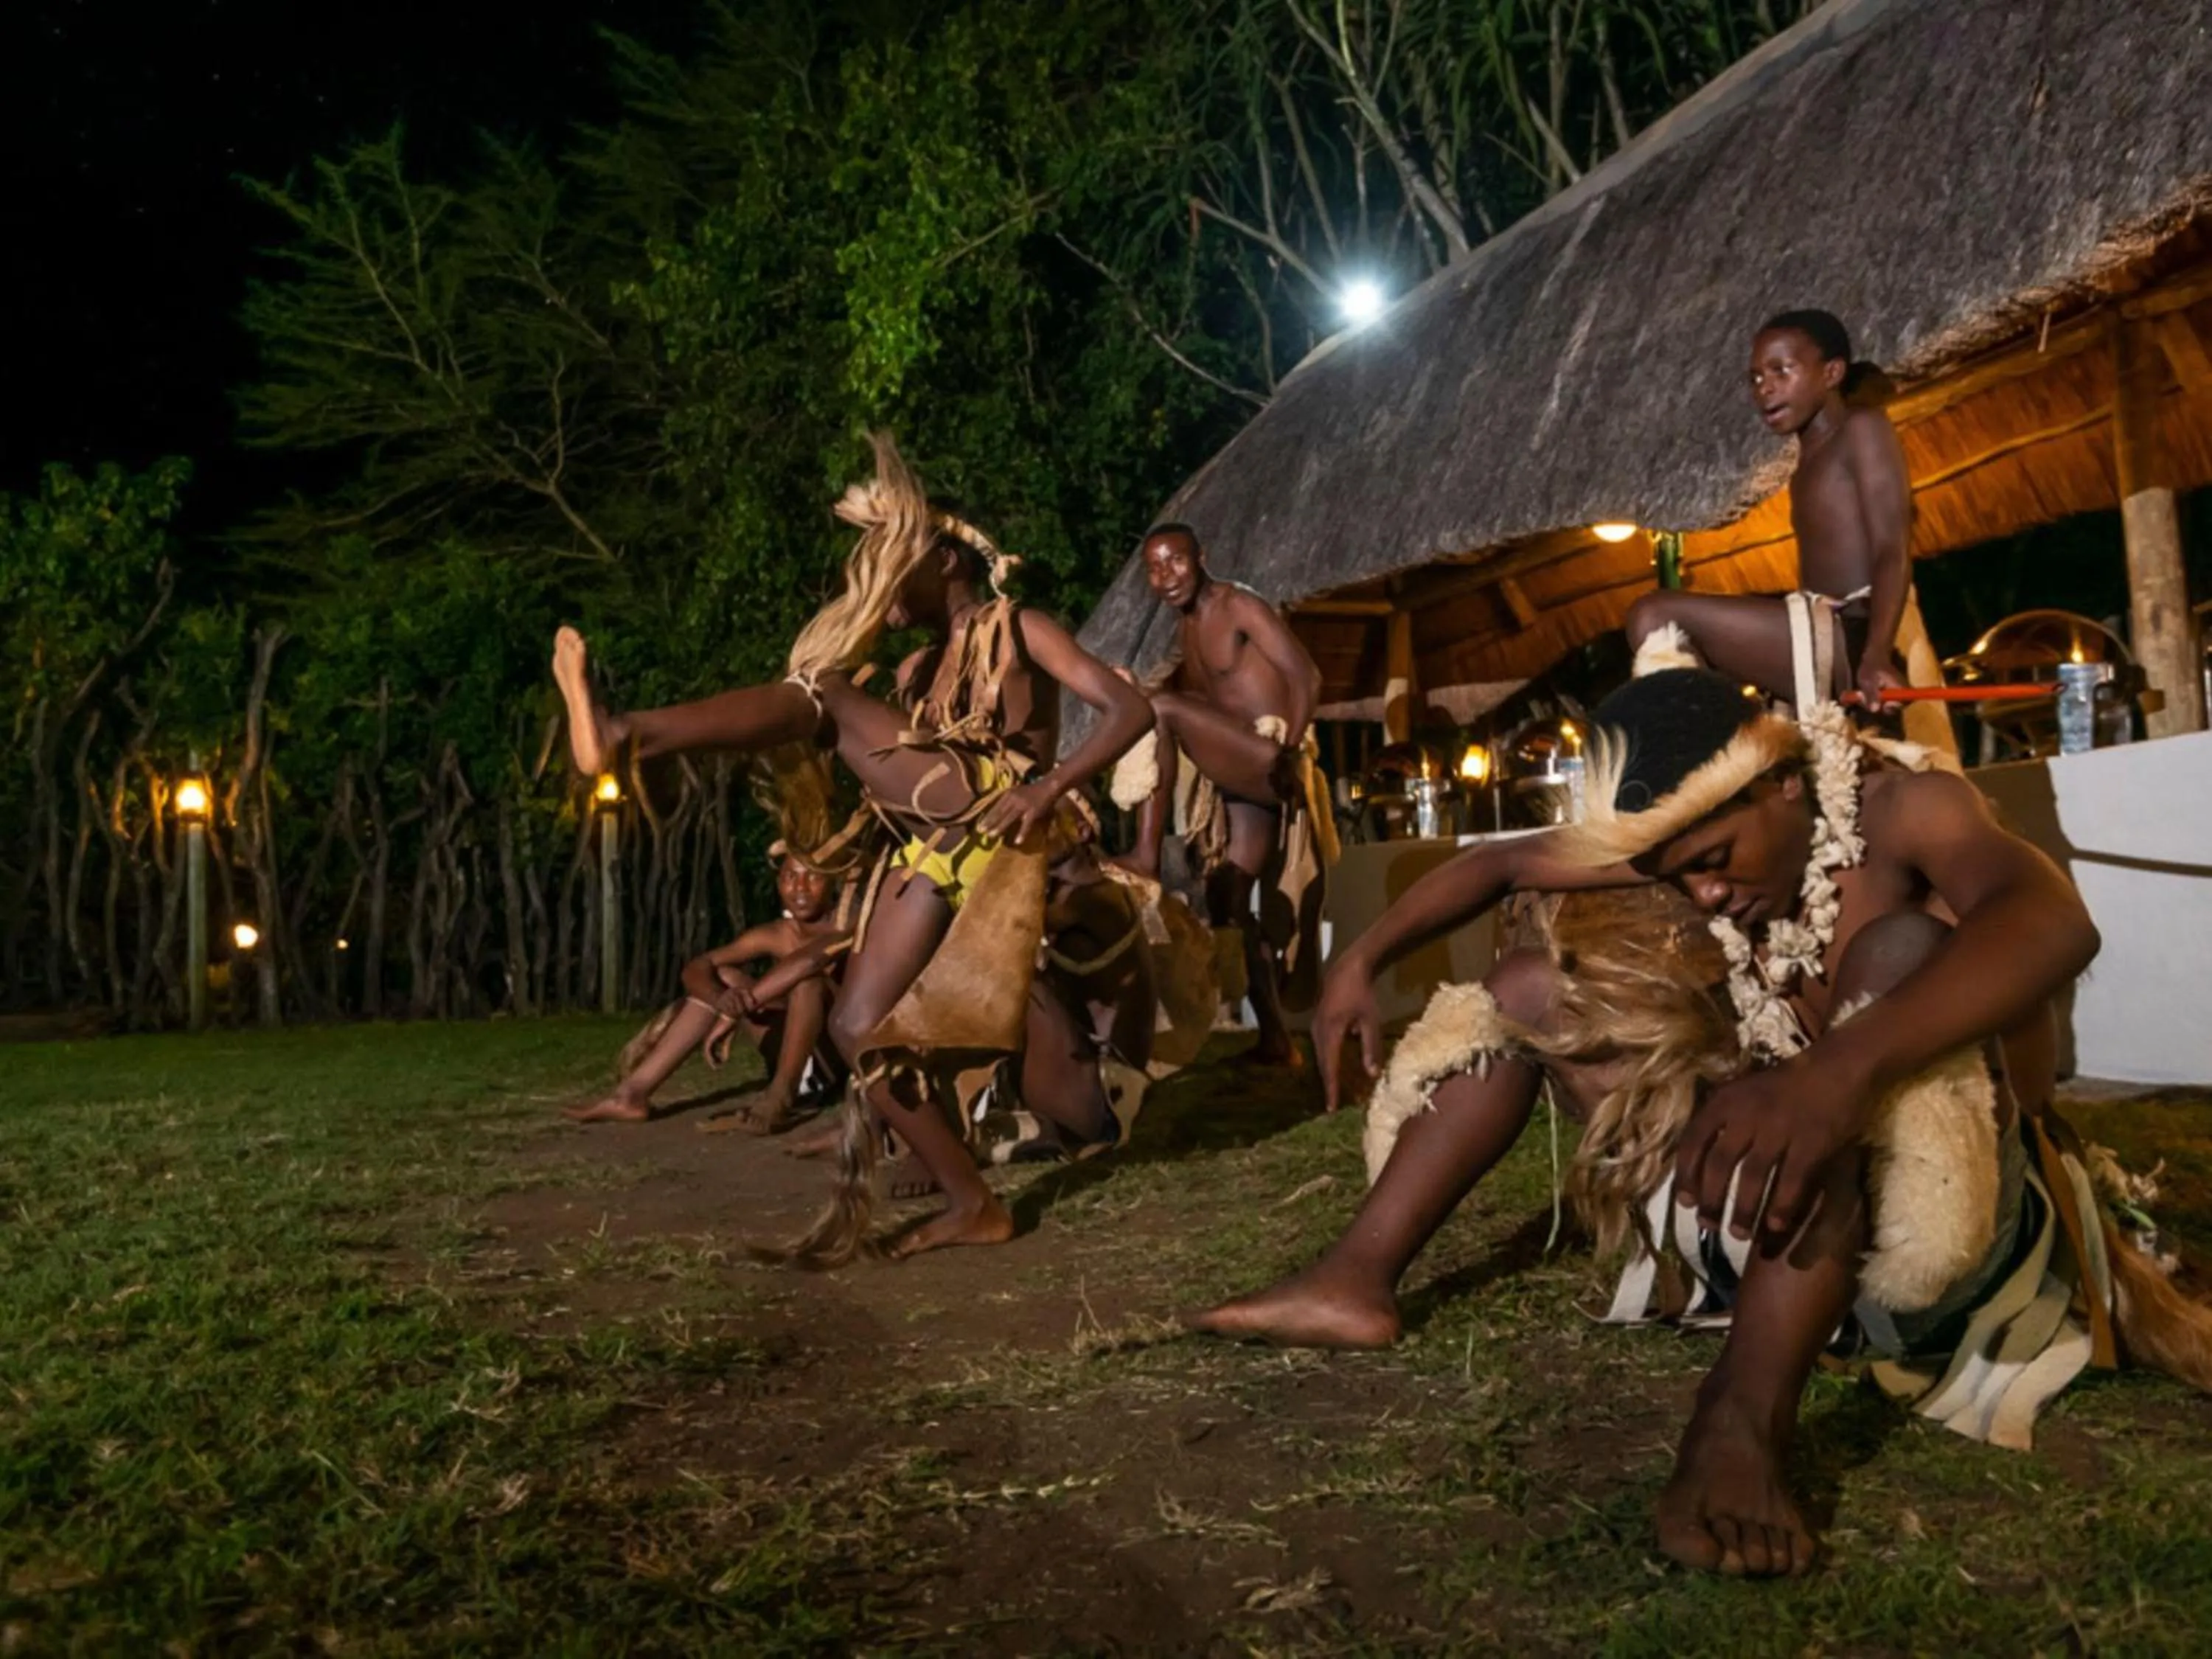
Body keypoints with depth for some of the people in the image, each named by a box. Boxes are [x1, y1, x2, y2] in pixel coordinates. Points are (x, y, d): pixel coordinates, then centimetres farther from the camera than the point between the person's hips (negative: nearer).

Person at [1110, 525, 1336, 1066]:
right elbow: (1199, 703, 20)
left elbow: (1306, 676, -14)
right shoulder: (1189, 632, 20)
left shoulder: (1239, 606, -5)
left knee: (1159, 708, -22)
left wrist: (1289, 754, -23)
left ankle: (1145, 858, -19)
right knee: (1228, 899, 5)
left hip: (1270, 765, -9)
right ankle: (1275, 1038, 10)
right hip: (1241, 779, 9)